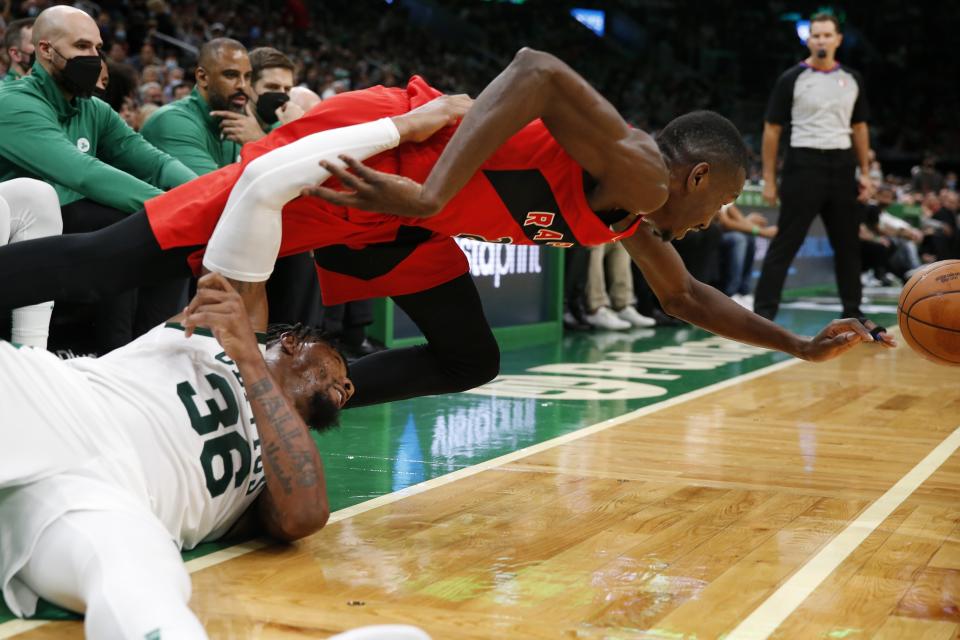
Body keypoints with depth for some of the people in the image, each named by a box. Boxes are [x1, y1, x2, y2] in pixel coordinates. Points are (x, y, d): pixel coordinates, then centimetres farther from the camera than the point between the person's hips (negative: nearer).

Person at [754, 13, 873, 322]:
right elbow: (772, 129, -1)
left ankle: (852, 310, 23)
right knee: (786, 243, -7)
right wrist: (769, 179, -5)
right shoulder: (792, 79, -3)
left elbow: (859, 127, 18)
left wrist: (865, 171, 11)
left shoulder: (852, 79, 10)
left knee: (848, 242, 11)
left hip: (842, 166, 5)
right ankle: (764, 310, -5)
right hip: (804, 163, -4)